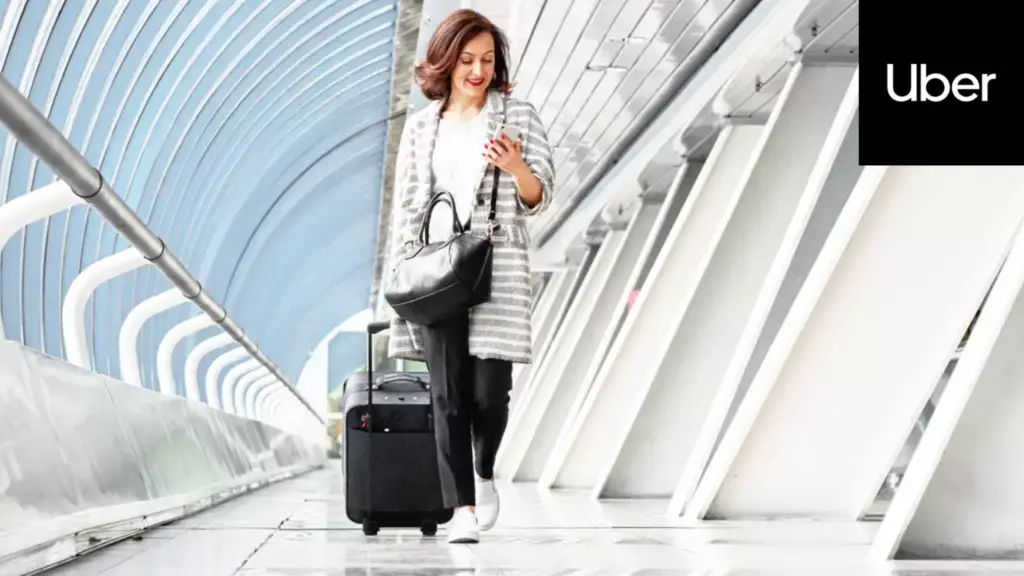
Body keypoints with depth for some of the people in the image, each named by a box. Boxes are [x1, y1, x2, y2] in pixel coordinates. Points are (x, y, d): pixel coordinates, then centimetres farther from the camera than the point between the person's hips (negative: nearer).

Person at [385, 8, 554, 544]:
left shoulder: (518, 116, 6)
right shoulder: (421, 125, 12)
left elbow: (538, 199, 3)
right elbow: (407, 205, 14)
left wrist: (515, 167, -18)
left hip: (498, 266, -1)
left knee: (489, 391, -3)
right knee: (448, 393, -5)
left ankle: (484, 475, 26)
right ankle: (462, 508, -3)